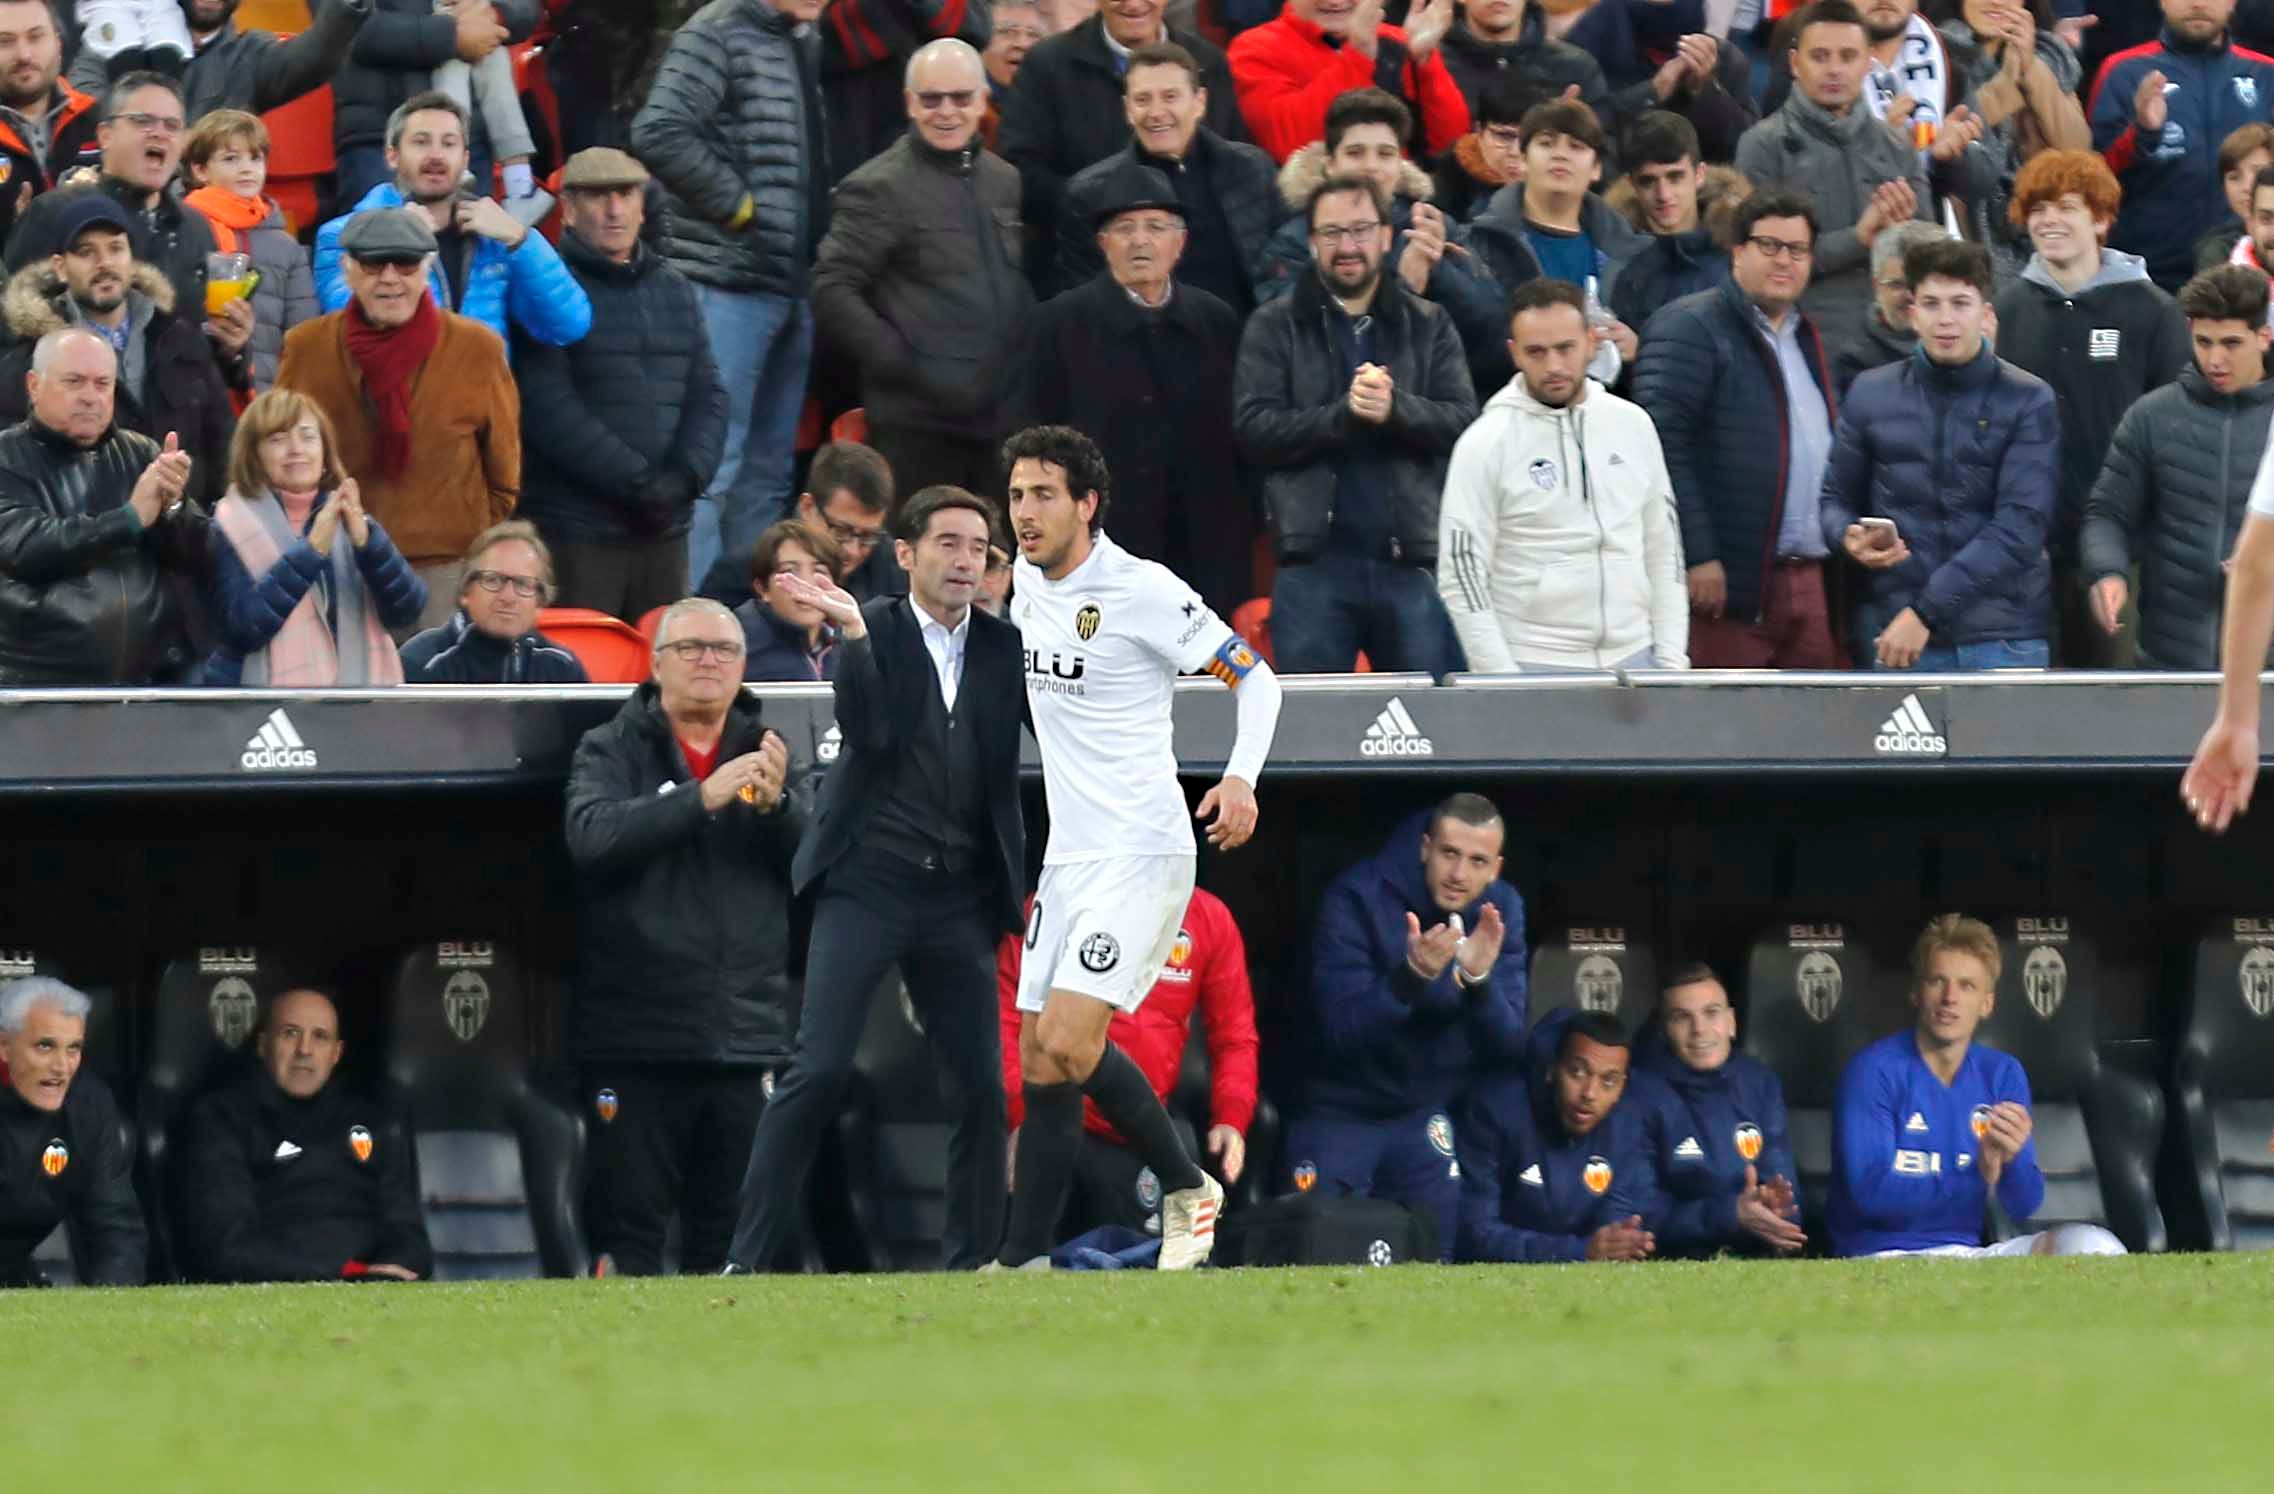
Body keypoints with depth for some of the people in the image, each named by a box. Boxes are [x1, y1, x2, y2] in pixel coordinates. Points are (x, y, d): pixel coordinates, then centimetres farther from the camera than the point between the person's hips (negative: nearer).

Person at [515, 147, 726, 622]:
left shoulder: (676, 291, 18)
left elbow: (708, 396, 13)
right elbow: (547, 406, -13)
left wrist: (687, 473, -6)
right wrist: (632, 480, -16)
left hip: (664, 530, 6)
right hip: (574, 528, -6)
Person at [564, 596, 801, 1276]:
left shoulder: (763, 753, 15)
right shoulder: (611, 750, 5)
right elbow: (591, 835, -16)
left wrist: (776, 804, -13)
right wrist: (703, 798, -21)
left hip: (744, 1036, 3)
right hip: (635, 1036, -3)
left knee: (728, 1240, 3)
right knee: (630, 1228, -5)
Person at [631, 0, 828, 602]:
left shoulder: (799, 49, 16)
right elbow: (660, 133, -21)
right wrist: (737, 206, -15)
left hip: (789, 283, 8)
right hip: (727, 278, -8)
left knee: (768, 468, 12)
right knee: (711, 464, -11)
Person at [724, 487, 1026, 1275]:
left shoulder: (1004, 646, 9)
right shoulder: (874, 631, 0)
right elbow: (867, 729, -15)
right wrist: (853, 634, -26)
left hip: (959, 897, 4)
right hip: (867, 883, -4)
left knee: (982, 1085, 0)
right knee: (819, 1070, -12)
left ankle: (972, 1261, 11)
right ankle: (751, 1256, -9)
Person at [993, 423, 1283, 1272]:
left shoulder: (1143, 592, -13)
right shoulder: (1027, 582, 9)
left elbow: (1255, 677, -8)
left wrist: (1241, 778, -22)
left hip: (1141, 851, -8)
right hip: (1068, 854, 8)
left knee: (1069, 1042, -18)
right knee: (1040, 1060, 3)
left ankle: (1185, 1186, -1)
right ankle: (1022, 1258, 9)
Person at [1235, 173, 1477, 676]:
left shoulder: (1429, 326, 12)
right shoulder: (1274, 327, 8)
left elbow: (1463, 422, 1)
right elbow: (1254, 428, -4)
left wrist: (1395, 408, -17)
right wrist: (1345, 414, -15)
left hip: (1411, 558, 1)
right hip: (1316, 558, -1)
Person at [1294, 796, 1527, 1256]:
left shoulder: (1500, 912, -3)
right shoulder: (1357, 898, -15)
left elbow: (1511, 1046, -11)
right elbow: (1340, 1030, -24)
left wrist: (1480, 980, -30)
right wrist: (1412, 976, -40)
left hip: (1430, 1112, 3)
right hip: (1343, 1111, -3)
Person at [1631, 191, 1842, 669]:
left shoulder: (1805, 339, 21)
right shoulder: (1690, 328, -6)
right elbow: (1663, 445, -15)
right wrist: (1698, 558, -20)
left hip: (1806, 584, 8)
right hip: (1727, 578, -8)